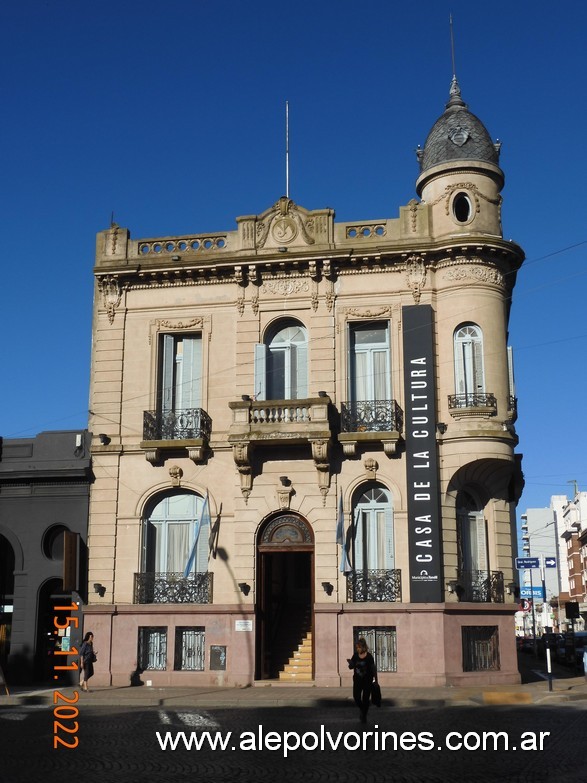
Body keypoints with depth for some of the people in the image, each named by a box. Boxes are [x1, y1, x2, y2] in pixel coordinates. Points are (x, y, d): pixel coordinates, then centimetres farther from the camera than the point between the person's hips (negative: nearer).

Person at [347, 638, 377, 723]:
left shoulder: (369, 657, -13)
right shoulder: (355, 656, -4)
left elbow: (373, 669, -6)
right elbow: (351, 667, 3)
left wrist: (375, 680, -5)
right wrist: (350, 663, -20)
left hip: (367, 681, -3)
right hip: (357, 680, 3)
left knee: (365, 699, 4)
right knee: (356, 697, 1)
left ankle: (364, 716, 20)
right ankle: (362, 710, 30)